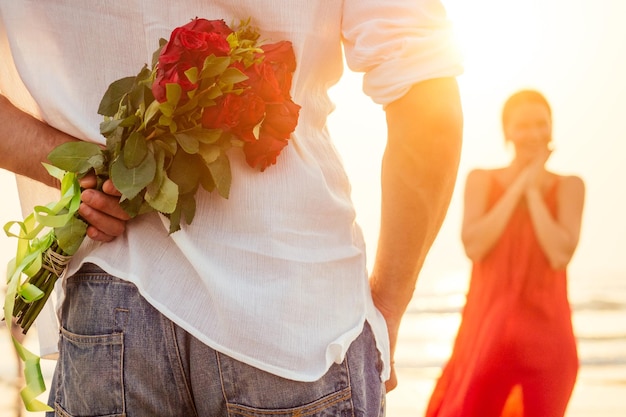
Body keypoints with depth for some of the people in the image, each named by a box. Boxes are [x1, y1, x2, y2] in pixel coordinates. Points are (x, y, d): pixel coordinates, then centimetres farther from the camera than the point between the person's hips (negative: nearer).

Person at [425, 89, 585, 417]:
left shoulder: (568, 187, 4)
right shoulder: (482, 181, 5)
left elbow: (560, 254, -10)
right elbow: (473, 246, -10)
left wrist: (533, 190, -6)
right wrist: (519, 185, -7)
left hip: (547, 330, 1)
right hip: (489, 328, 0)